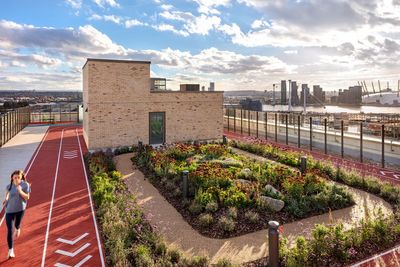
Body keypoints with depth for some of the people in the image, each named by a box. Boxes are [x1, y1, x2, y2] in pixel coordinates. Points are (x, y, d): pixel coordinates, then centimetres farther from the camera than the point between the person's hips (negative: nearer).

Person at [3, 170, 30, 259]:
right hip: (10, 209, 0)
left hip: (20, 208, 0)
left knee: (17, 224, 22)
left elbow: (27, 197, -16)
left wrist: (20, 191, -30)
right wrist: (6, 198, 1)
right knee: (10, 230, -4)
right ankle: (11, 250, 5)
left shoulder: (25, 185, -16)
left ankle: (18, 228, 62)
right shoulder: (9, 186, -10)